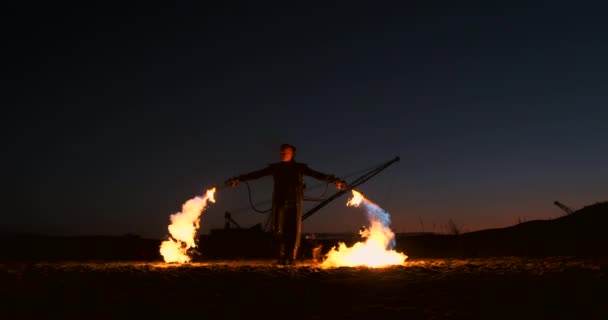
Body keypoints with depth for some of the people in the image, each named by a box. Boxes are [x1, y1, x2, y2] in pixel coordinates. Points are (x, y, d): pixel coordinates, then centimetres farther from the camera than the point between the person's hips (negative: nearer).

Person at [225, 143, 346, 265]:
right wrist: (239, 178, 6)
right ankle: (282, 256, 8)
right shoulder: (275, 167, 13)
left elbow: (317, 175, 1)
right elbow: (257, 174, 12)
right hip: (279, 203, 1)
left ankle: (291, 258, 4)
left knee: (293, 230, -4)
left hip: (294, 203, -1)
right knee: (278, 230, -5)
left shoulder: (300, 167, 10)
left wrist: (333, 180, -12)